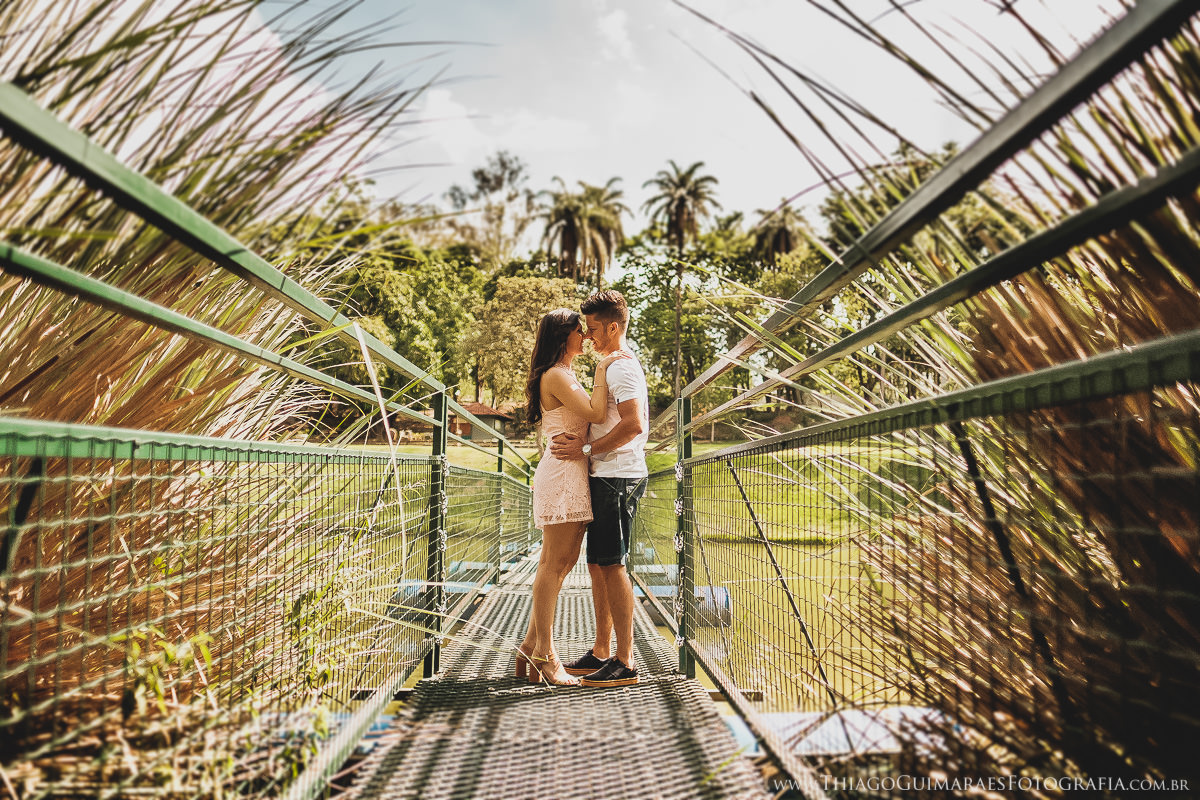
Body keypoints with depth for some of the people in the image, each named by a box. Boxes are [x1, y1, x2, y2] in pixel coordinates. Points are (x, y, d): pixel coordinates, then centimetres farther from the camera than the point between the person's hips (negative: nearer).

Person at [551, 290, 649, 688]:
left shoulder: (624, 367, -11)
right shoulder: (613, 367, 21)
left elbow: (633, 425, -23)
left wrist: (587, 450, -17)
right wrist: (579, 438, 4)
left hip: (618, 477, -10)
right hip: (606, 476, 10)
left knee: (612, 565, -9)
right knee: (597, 564, 12)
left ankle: (625, 663, -3)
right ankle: (601, 653, 21)